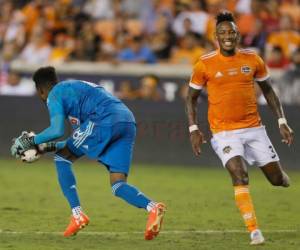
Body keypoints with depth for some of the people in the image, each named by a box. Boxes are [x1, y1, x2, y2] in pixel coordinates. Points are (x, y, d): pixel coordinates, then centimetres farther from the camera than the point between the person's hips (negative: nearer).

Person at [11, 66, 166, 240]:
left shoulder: (54, 94, 11)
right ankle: (152, 207, -23)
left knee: (62, 158, 10)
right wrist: (49, 146, 40)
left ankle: (78, 215, 2)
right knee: (118, 185, 5)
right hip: (128, 123, 8)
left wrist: (31, 141, 12)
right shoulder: (75, 87, 37)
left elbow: (57, 131, -3)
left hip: (105, 120, -8)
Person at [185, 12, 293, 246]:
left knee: (278, 179, 5)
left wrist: (282, 121, 7)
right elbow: (192, 97, 6)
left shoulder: (253, 59, 1)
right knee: (240, 175, -22)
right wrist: (193, 129, -4)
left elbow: (268, 90, 13)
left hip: (254, 128, 3)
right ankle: (254, 231, -16)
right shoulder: (205, 64, -5)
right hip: (225, 133, -3)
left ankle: (284, 179, 44)